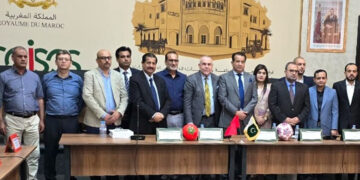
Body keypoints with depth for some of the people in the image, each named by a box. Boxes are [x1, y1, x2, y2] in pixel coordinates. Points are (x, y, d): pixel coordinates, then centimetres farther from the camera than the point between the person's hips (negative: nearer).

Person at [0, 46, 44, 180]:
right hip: (13, 120, -2)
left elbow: (40, 99, 12)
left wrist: (41, 120, 8)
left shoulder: (34, 77, 9)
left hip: (32, 120, 3)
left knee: (34, 153, 6)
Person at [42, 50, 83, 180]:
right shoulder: (47, 78, 4)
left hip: (72, 121, 0)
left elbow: (81, 99, 11)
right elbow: (42, 98, 12)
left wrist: (76, 113, 5)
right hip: (52, 120, 0)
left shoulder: (78, 79, 5)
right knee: (50, 151, 7)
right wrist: (48, 110, 11)